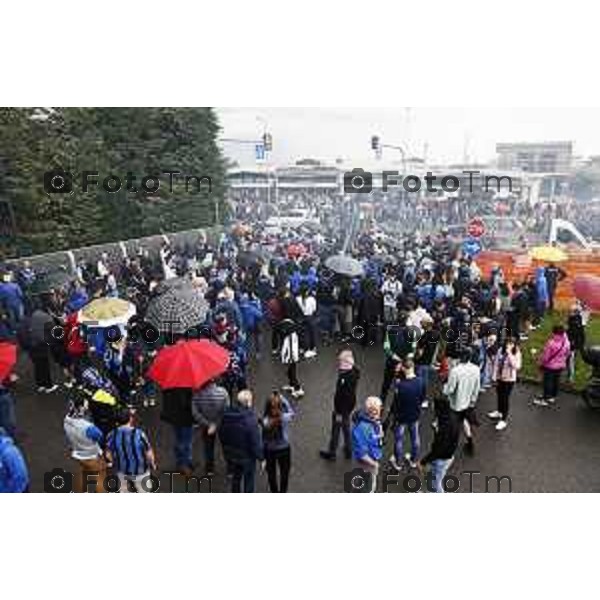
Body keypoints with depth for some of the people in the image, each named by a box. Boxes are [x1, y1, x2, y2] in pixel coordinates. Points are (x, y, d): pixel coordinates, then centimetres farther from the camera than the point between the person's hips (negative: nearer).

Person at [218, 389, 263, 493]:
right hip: (247, 456, -6)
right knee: (249, 480, 18)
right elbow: (256, 441, -25)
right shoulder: (250, 419, -31)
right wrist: (261, 456, -10)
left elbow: (221, 435, 2)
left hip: (231, 454, 6)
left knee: (236, 477, 28)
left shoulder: (226, 414, -12)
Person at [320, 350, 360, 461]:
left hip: (343, 407, -8)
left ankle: (331, 453, 30)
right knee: (346, 428, 25)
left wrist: (339, 413, -19)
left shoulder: (345, 378, -33)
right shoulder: (354, 371, -8)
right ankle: (348, 450, 40)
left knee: (336, 431, 12)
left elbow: (342, 396, -27)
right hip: (350, 404, 8)